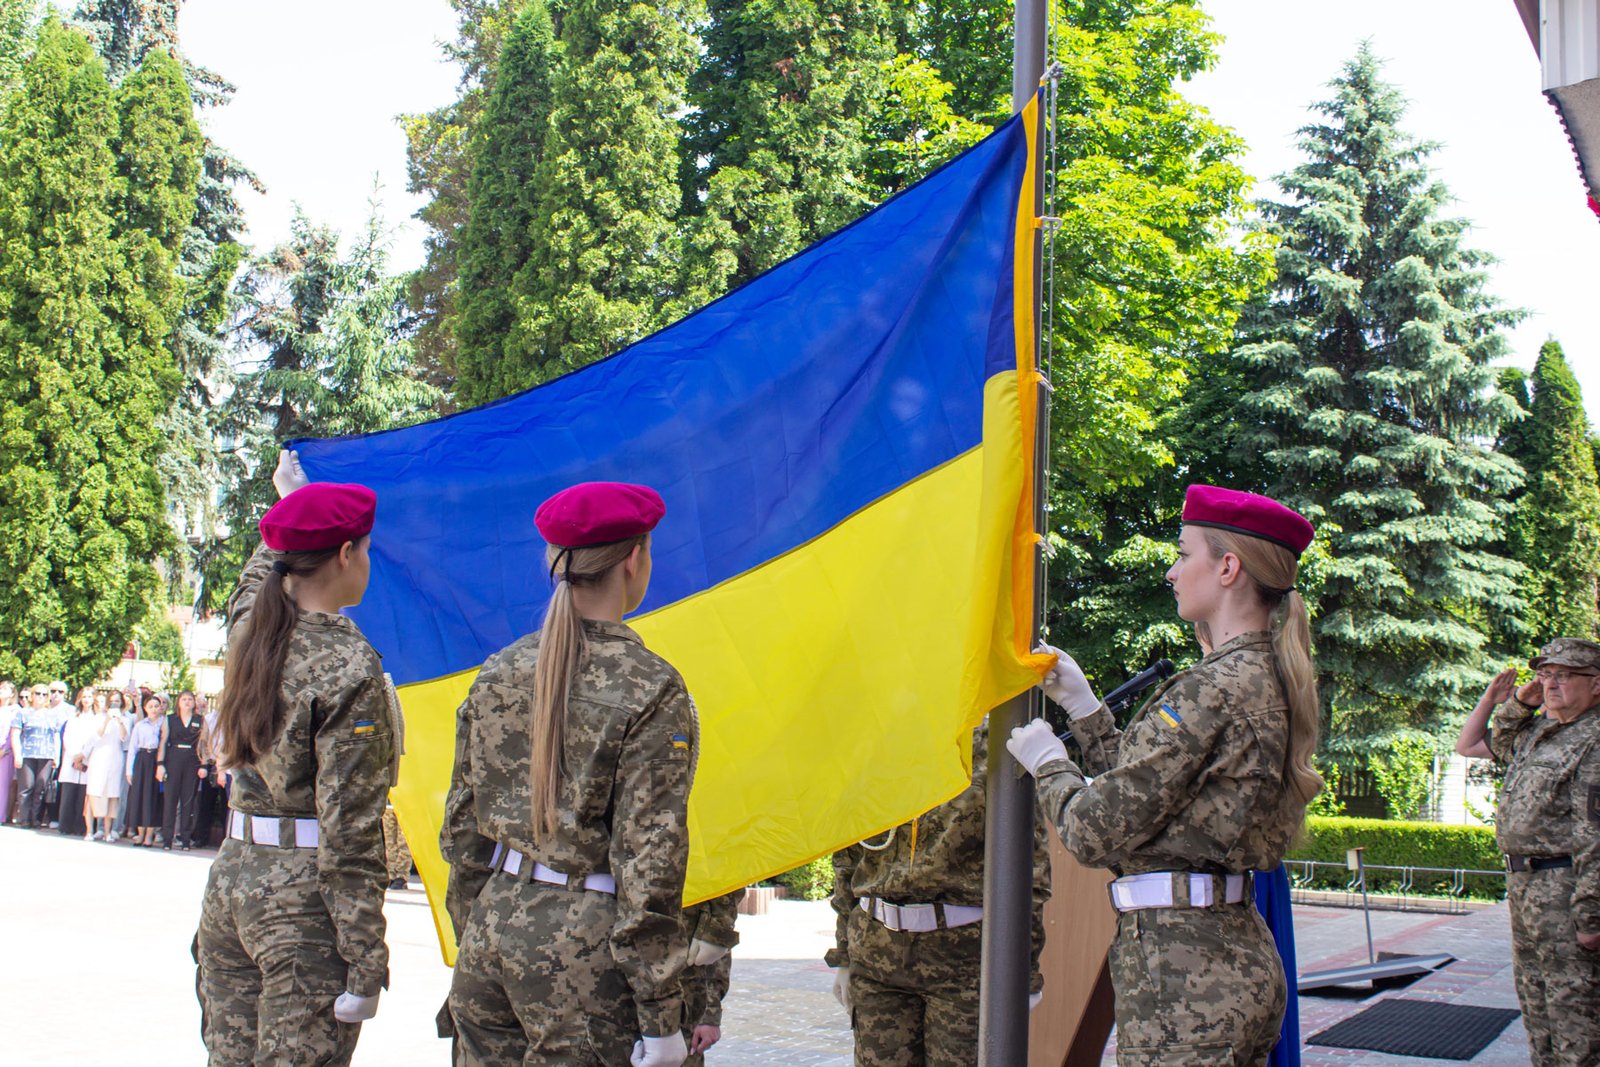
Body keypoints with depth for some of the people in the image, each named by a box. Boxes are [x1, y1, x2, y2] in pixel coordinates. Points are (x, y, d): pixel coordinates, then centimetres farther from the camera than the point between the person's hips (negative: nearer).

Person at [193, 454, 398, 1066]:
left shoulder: (249, 632, 5)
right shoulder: (350, 669, -16)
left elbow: (257, 575, 33)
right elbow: (349, 832, -17)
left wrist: (287, 502, 49)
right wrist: (366, 962, -14)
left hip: (231, 880, 8)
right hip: (303, 900, -7)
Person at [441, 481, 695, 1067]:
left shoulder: (498, 672, 6)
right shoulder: (650, 689, -11)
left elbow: (462, 826, 10)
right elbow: (648, 861, -13)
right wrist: (661, 1014, -9)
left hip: (493, 924, 6)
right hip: (582, 943, -6)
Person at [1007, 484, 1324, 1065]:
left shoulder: (1215, 686, -18)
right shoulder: (1270, 680, 12)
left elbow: (1098, 832, -16)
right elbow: (1145, 786, 17)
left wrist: (1047, 762, 2)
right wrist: (1079, 702, 19)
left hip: (1185, 976, -10)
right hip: (1237, 955, 10)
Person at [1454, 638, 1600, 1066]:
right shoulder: (1533, 732, 13)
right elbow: (1468, 745, 28)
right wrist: (1496, 700, 15)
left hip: (1563, 887, -9)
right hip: (1522, 883, 9)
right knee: (1534, 999, 16)